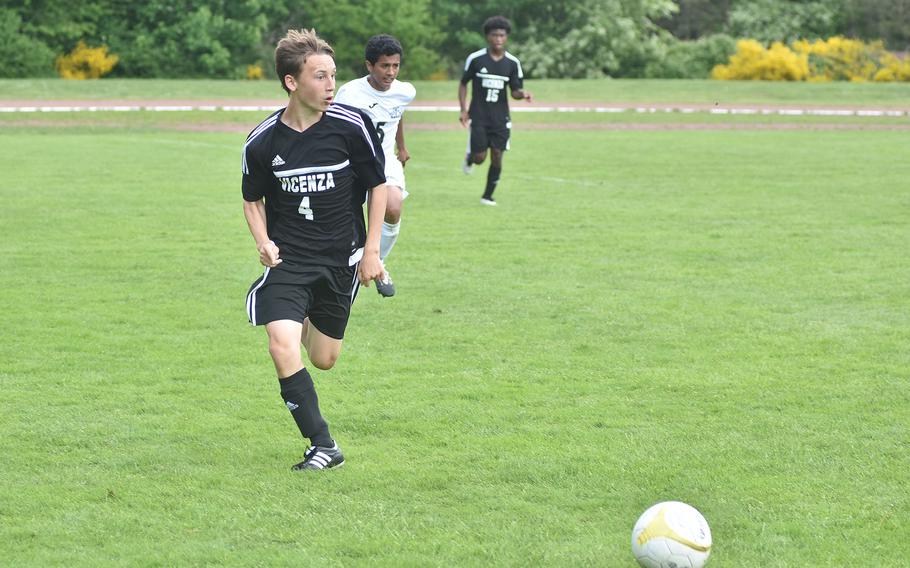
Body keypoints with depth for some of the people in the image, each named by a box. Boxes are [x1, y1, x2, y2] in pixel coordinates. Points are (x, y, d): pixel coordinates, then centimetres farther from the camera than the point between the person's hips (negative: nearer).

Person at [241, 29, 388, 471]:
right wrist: (263, 242, -9)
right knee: (282, 347, -21)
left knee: (323, 360, 10)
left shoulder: (352, 126, -11)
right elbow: (253, 199, 9)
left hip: (340, 259, 1)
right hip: (287, 259, -1)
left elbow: (377, 185, 2)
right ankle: (323, 446, -10)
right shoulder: (262, 142, -9)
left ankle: (309, 322, 48)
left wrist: (371, 250, -2)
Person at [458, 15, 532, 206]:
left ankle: (488, 196, 13)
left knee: (497, 157, -2)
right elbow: (463, 84, 5)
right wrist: (463, 110, -3)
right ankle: (469, 158, 31)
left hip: (500, 118, 2)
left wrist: (522, 94, -19)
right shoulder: (475, 59, -6)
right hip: (479, 116, -2)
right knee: (479, 158, -7)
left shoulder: (513, 63, 0)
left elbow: (515, 91, 5)